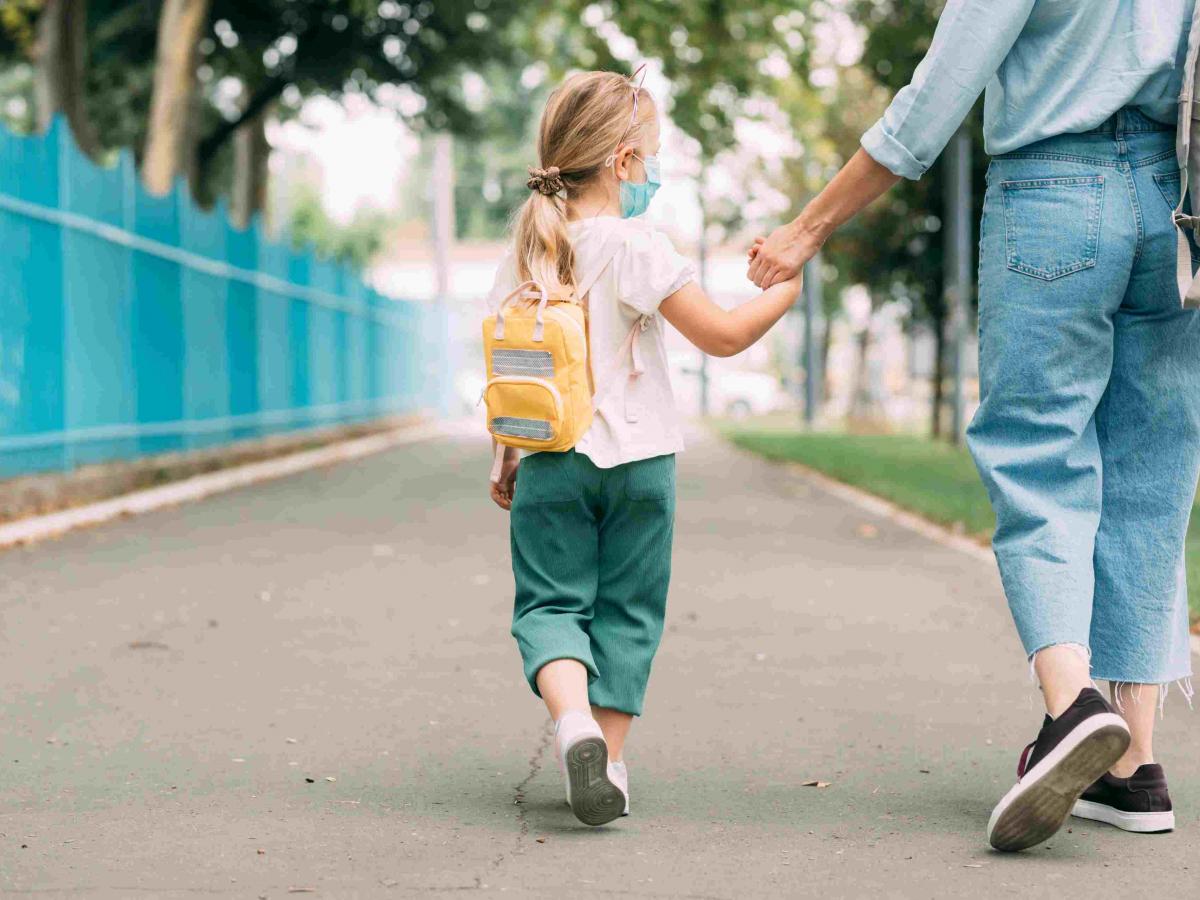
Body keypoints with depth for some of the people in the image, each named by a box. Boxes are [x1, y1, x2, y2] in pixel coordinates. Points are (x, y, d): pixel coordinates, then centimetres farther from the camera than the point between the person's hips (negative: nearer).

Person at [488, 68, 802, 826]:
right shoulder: (638, 248, -10)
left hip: (550, 461, 3)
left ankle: (573, 717, -22)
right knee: (626, 610, 9)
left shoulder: (525, 256, 5)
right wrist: (782, 292, 4)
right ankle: (609, 757, 10)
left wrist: (508, 459, 19)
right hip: (637, 458, -3)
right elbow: (722, 335, -12)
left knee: (550, 601, 5)